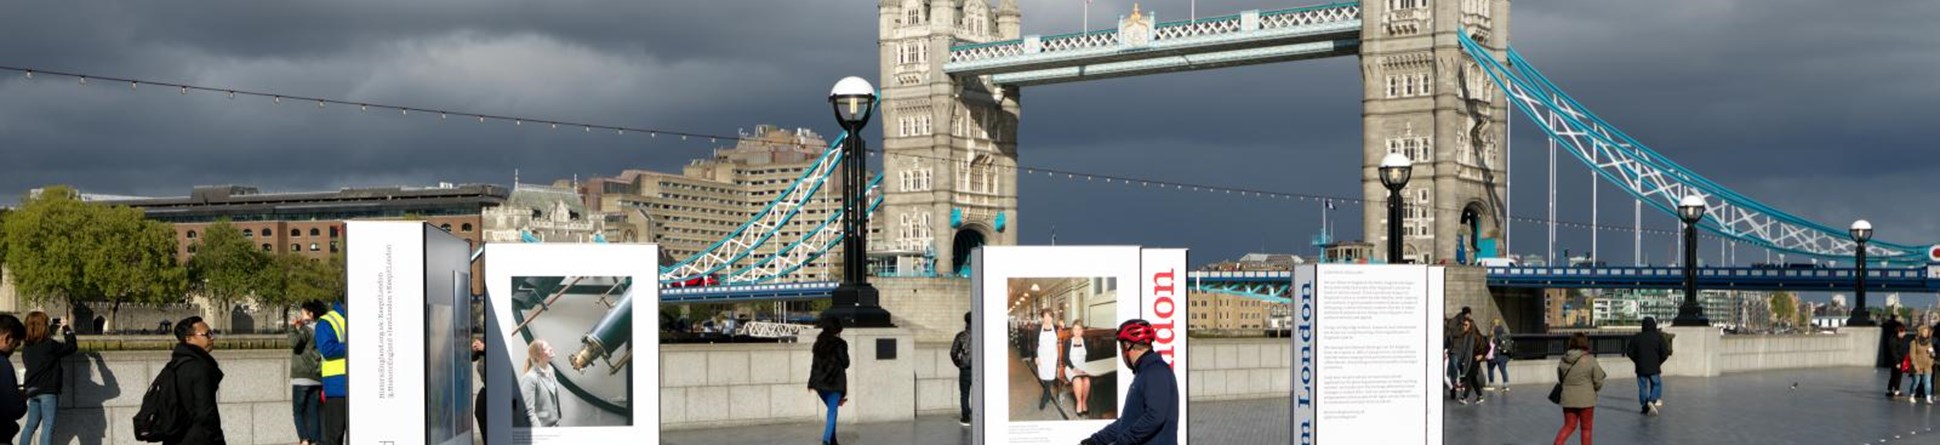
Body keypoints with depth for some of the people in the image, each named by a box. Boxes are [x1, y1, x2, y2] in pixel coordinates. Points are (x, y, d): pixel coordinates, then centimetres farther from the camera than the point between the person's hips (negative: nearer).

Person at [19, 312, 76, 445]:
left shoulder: (26, 348, 5)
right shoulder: (50, 345, -15)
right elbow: (71, 346, -8)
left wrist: (52, 328, 22)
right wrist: (66, 329, 3)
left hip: (31, 390, 7)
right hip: (48, 391, -7)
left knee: (31, 425, 16)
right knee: (48, 426, -6)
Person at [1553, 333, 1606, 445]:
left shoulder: (1563, 361, -2)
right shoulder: (1590, 360, -13)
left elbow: (1560, 380, 8)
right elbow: (1598, 382, -7)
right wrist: (1593, 389, 14)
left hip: (1567, 398, 4)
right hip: (1585, 399, -4)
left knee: (1569, 425, 15)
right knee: (1586, 427, 10)